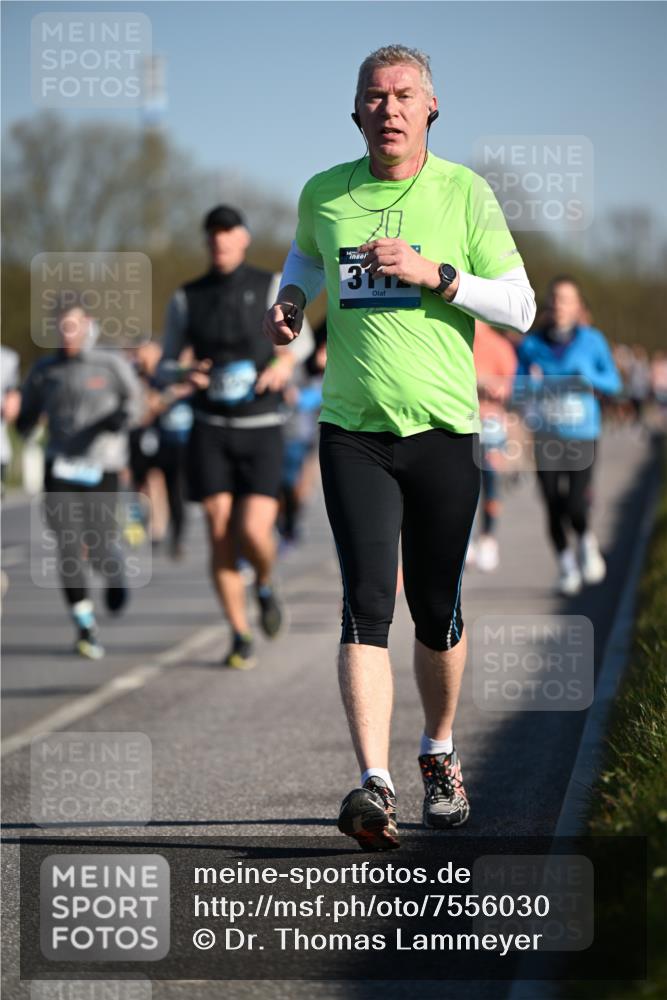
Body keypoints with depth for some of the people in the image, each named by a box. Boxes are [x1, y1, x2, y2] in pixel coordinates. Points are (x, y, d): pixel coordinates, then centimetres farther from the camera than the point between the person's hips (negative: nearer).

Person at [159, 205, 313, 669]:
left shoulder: (272, 286, -1)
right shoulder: (186, 299, 4)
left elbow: (301, 340, 13)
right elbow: (165, 366, 8)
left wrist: (285, 362, -10)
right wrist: (186, 374, -17)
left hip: (262, 431, -1)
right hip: (210, 431, 2)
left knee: (254, 533, -16)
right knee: (221, 538, -5)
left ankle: (266, 585, 21)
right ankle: (241, 639, 10)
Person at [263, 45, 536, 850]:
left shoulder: (465, 193, 0)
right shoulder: (323, 194, 6)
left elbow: (520, 308, -3)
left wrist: (434, 273, -15)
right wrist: (289, 297, 10)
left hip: (443, 430, 0)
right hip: (352, 432, 0)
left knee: (437, 613, 8)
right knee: (367, 606, -14)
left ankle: (439, 755, 32)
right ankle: (374, 787, -22)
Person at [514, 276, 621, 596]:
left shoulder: (592, 340, 1)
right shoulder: (532, 345, 2)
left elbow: (613, 382, 5)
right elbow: (518, 390, 4)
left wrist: (590, 378, -14)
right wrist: (531, 382, -17)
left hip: (581, 434, -1)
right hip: (545, 436, 1)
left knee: (576, 507, -13)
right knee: (553, 507, -1)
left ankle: (586, 542, 20)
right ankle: (565, 564, 22)